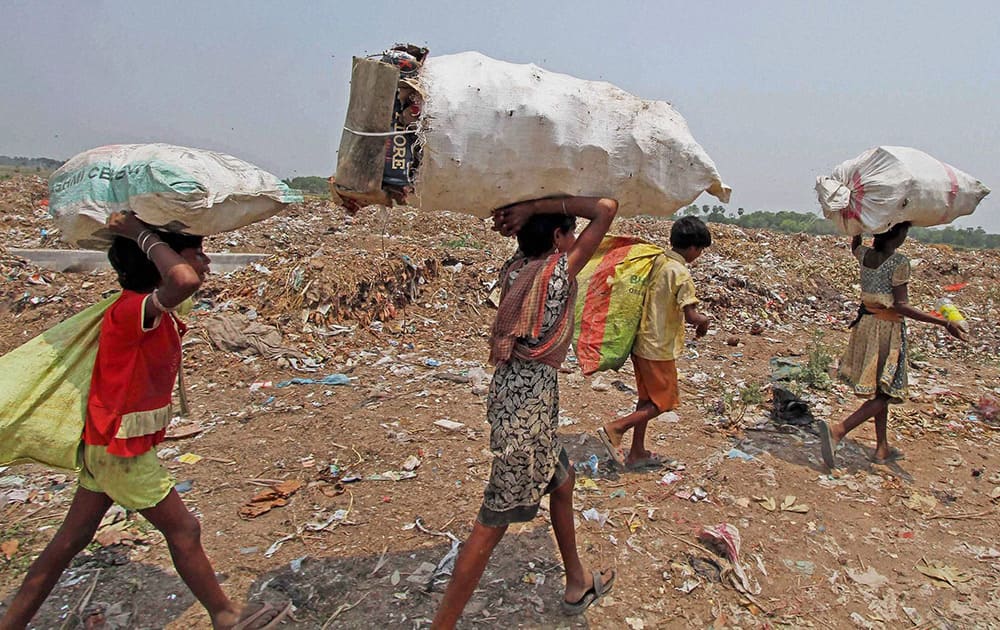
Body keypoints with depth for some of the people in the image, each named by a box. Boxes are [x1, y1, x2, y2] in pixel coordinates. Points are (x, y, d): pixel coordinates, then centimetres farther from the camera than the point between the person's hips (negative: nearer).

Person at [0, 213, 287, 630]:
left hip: (106, 443, 9)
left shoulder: (154, 313, 1)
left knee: (70, 541, 20)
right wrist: (141, 233, -34)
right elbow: (185, 279, -50)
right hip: (123, 451, -9)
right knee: (184, 531, 6)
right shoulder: (133, 310, -27)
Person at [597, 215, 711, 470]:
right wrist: (703, 321, -4)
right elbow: (691, 316, -23)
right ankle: (615, 428, -2)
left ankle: (637, 453, 27)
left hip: (641, 342, 8)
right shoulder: (681, 273, -18)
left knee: (647, 399, 18)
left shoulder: (657, 262, 5)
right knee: (664, 402, 7)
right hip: (659, 348, -8)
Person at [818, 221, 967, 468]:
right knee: (885, 394, 1)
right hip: (888, 329, -7)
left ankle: (883, 448, 25)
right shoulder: (900, 262, -17)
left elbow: (854, 247, 28)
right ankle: (838, 430, -15)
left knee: (878, 390, 17)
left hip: (866, 324, 7)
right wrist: (945, 323, -18)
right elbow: (902, 306, -20)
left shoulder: (866, 255, 1)